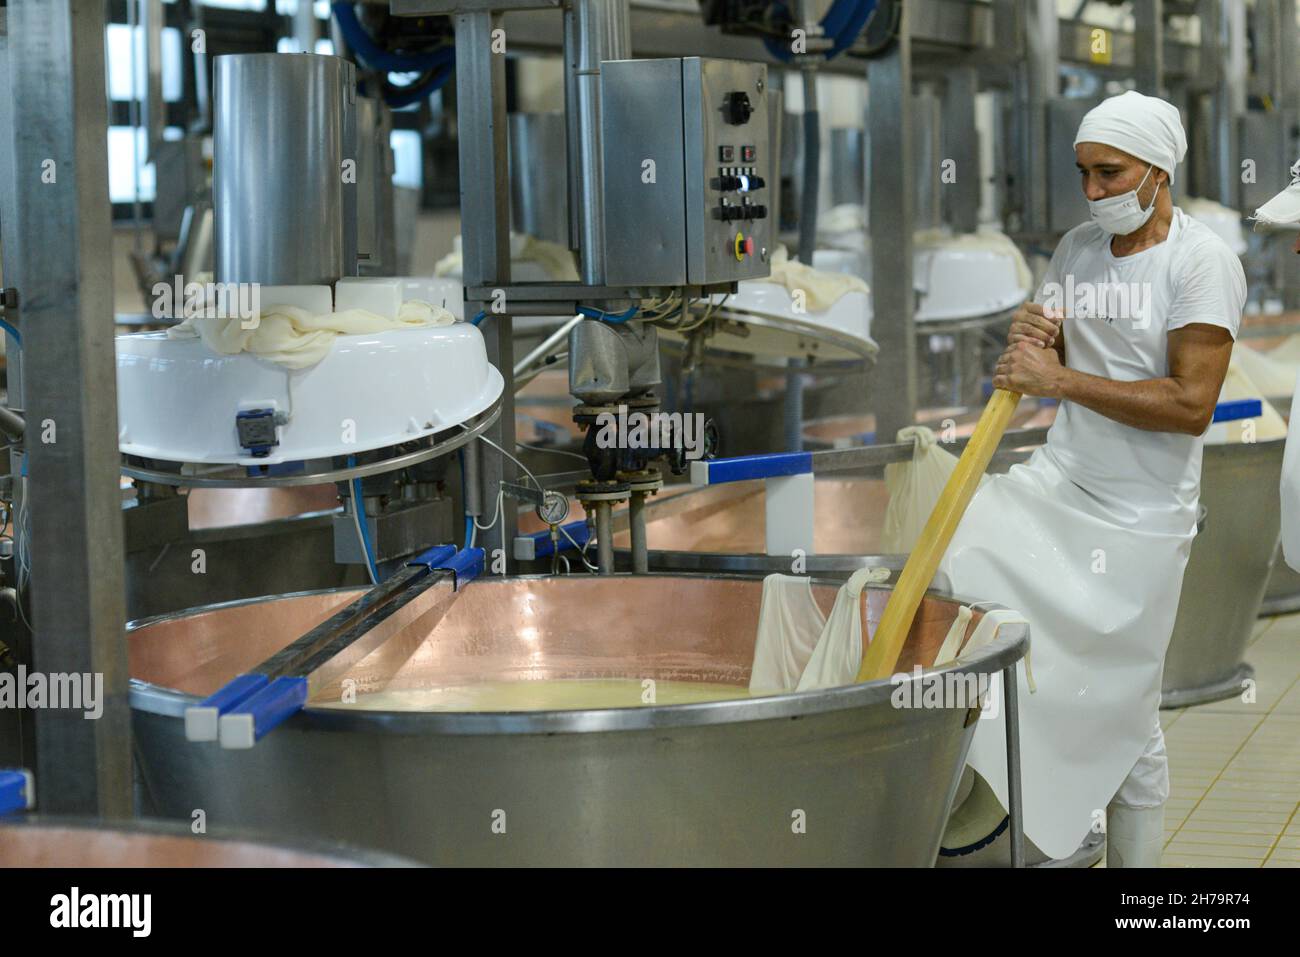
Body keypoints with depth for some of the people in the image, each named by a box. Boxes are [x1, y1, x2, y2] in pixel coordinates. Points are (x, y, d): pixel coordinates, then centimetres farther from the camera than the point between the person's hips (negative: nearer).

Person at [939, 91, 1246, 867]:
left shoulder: (1203, 261, -13)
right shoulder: (1077, 249, 6)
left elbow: (1192, 405, -22)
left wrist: (1060, 380, -23)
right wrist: (1031, 343, -8)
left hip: (1140, 519, -6)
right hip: (1057, 484, 6)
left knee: (1124, 716, 2)